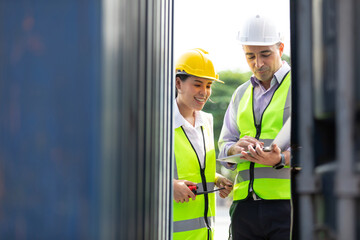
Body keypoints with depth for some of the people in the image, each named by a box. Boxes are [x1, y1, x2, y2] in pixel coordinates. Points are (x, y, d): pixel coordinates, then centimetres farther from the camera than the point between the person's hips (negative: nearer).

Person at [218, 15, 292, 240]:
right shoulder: (241, 94, 21)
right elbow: (224, 144, 19)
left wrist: (280, 159, -24)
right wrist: (236, 149, -6)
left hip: (288, 203, -5)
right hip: (245, 203, 5)